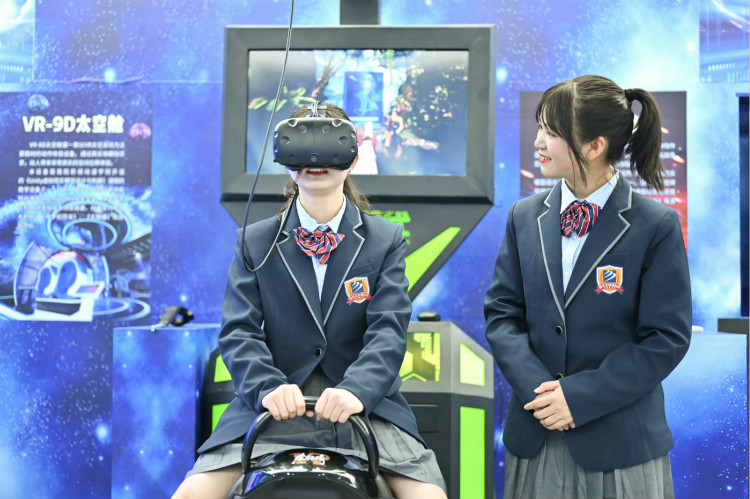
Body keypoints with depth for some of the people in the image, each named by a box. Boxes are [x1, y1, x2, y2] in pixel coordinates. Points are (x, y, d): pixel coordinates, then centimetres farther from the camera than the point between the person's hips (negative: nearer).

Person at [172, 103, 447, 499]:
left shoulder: (386, 240, 7)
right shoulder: (253, 242, 9)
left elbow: (388, 330, -5)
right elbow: (238, 331, -1)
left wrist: (356, 391, -24)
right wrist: (269, 388, -21)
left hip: (364, 405, 0)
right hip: (276, 407, 1)